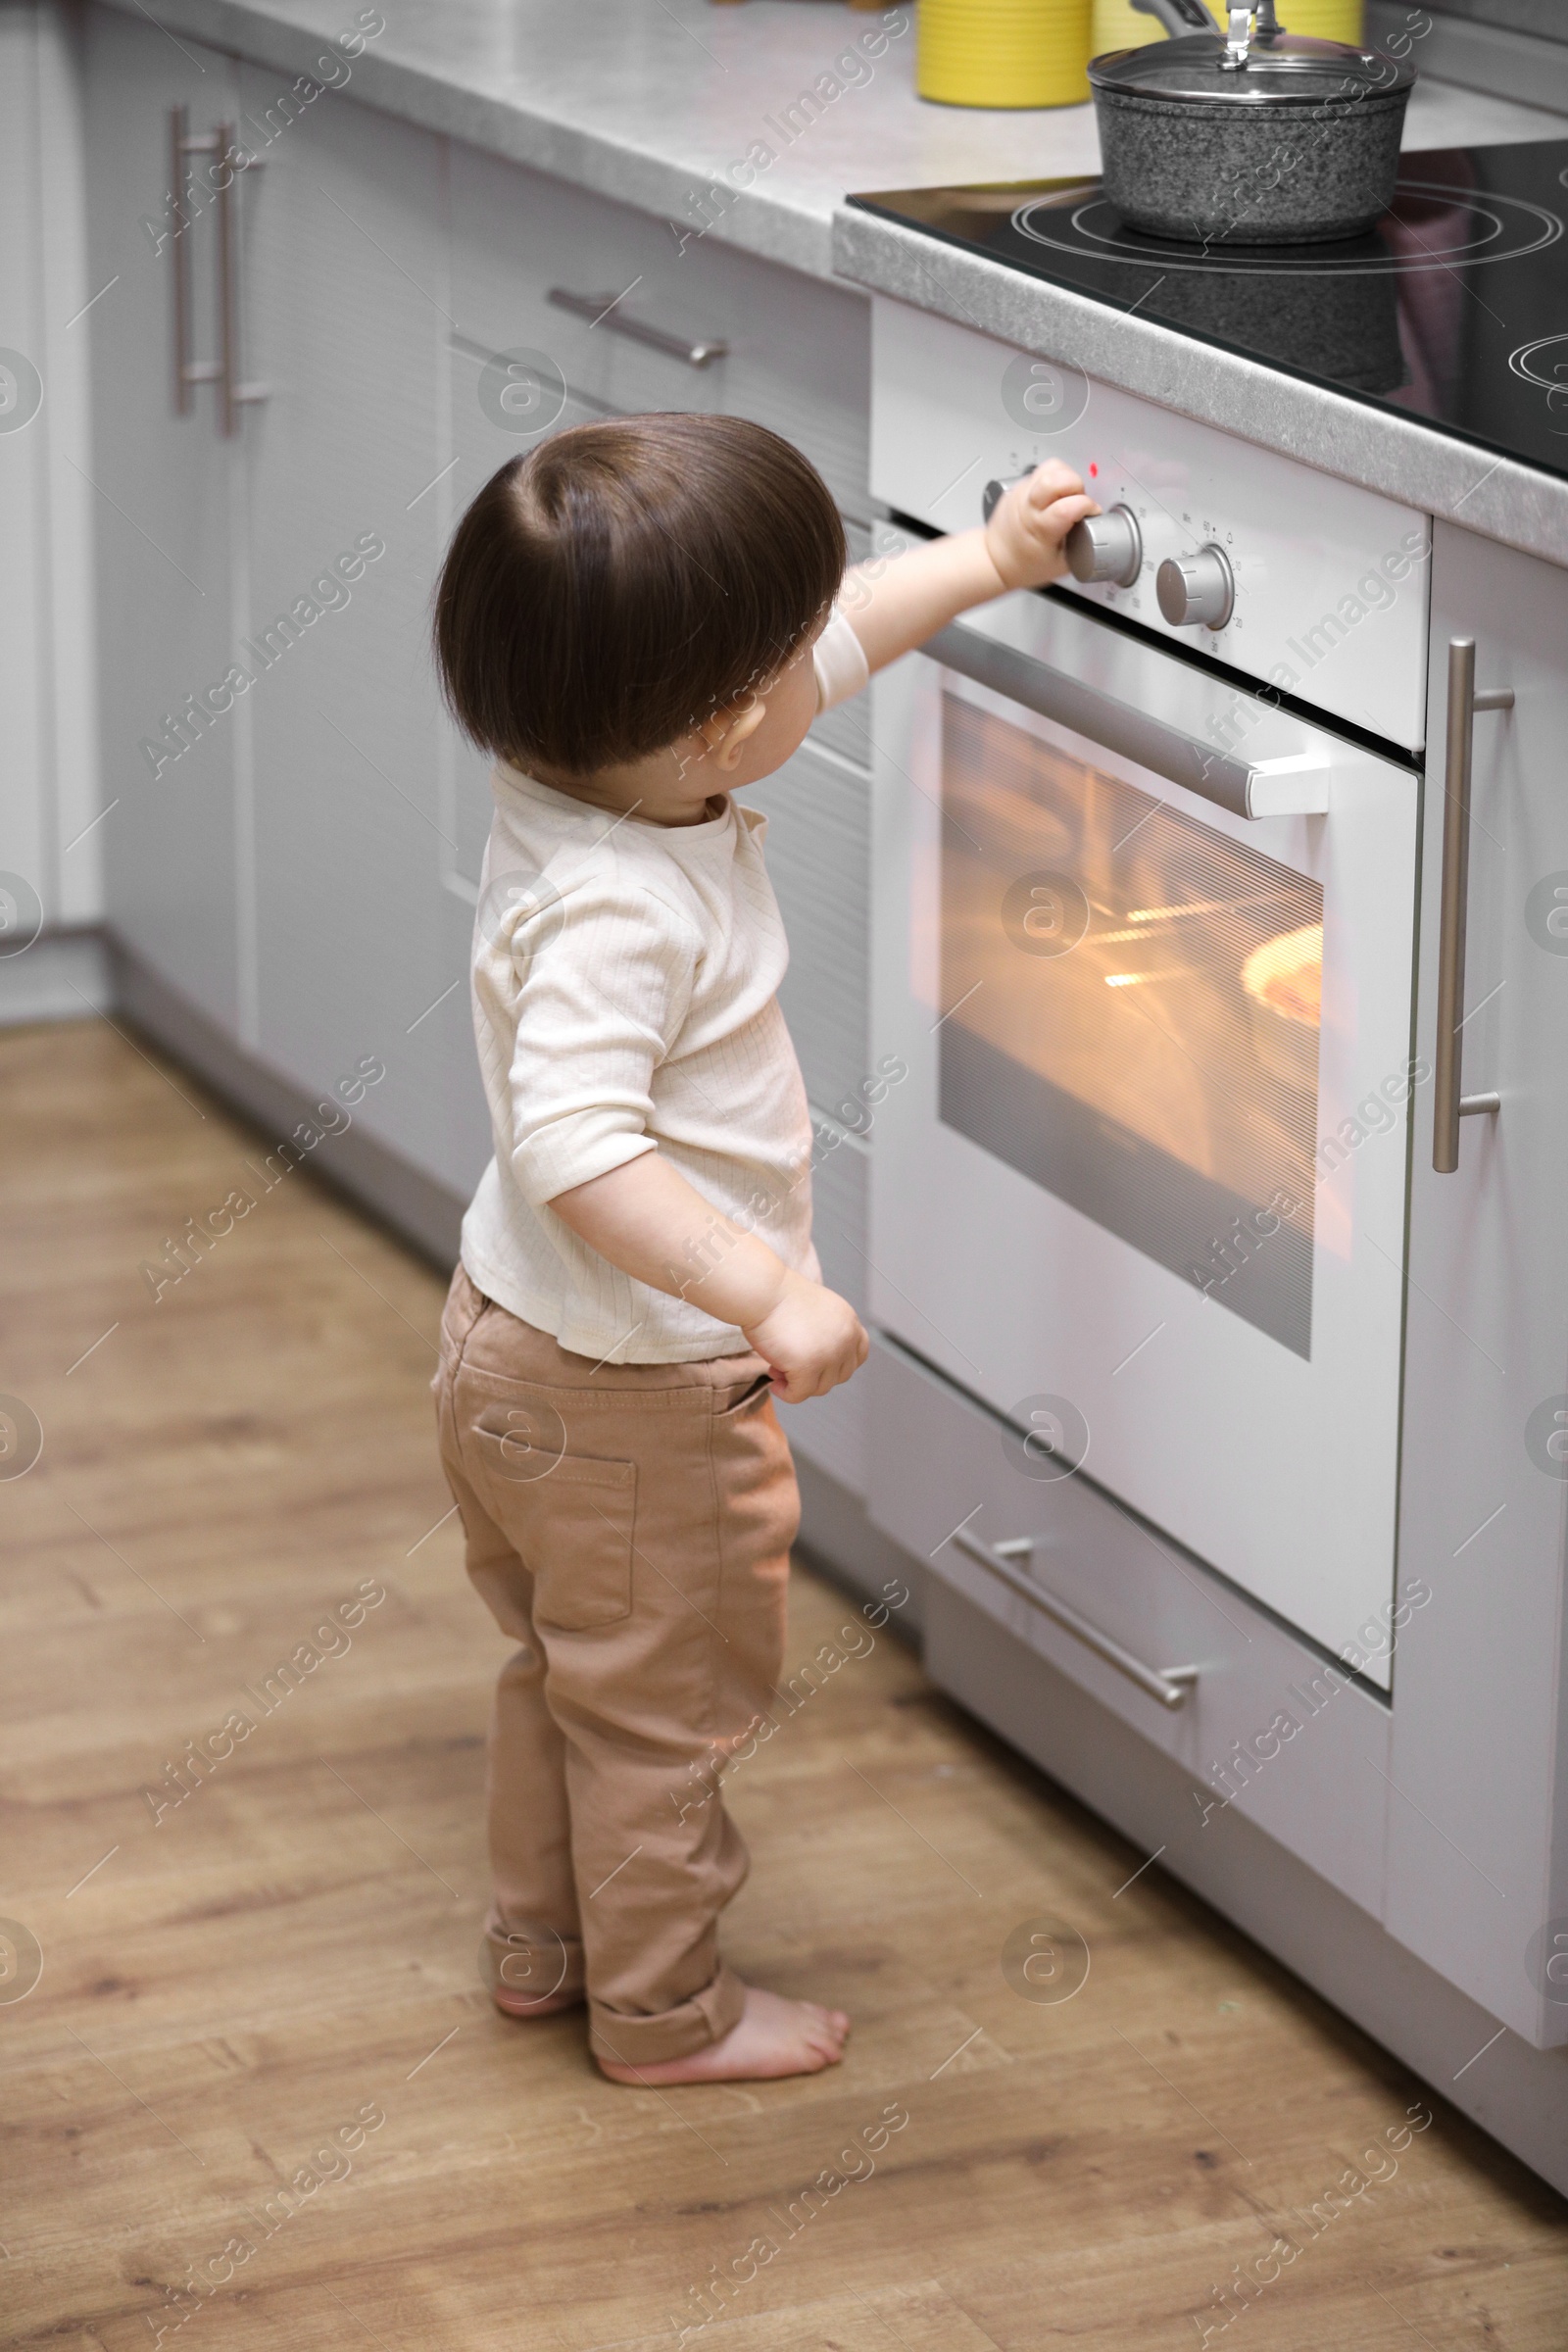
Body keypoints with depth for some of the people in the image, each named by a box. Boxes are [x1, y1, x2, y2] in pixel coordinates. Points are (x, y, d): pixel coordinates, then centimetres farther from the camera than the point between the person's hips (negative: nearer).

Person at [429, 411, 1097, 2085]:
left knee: (568, 1667, 27)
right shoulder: (615, 911, -35)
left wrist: (988, 562, 13)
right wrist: (773, 1292, -44)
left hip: (518, 1347, 10)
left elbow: (828, 643, 10)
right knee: (667, 1700, 11)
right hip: (629, 1396, -10)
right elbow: (574, 1144, -45)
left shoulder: (602, 763, -6)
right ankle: (661, 2010, 29)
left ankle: (539, 1943, 44)